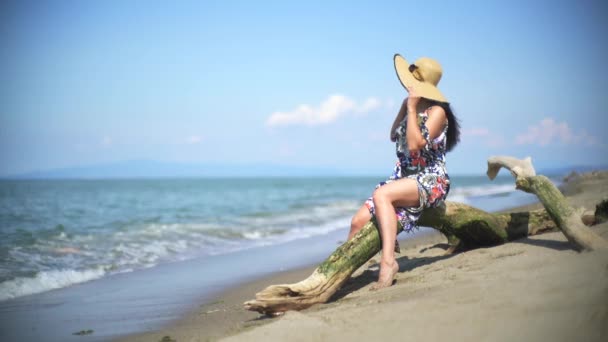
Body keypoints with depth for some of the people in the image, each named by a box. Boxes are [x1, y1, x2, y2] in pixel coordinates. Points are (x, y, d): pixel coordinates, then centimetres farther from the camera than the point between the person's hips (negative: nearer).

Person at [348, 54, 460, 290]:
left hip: (430, 180, -8)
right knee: (359, 221, -11)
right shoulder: (414, 108, 15)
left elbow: (415, 144, -20)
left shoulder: (436, 111, -10)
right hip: (404, 177, 8)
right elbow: (394, 136, 23)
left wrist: (411, 108, -15)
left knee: (381, 195, -37)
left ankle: (388, 261, -43)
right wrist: (404, 107, 10)